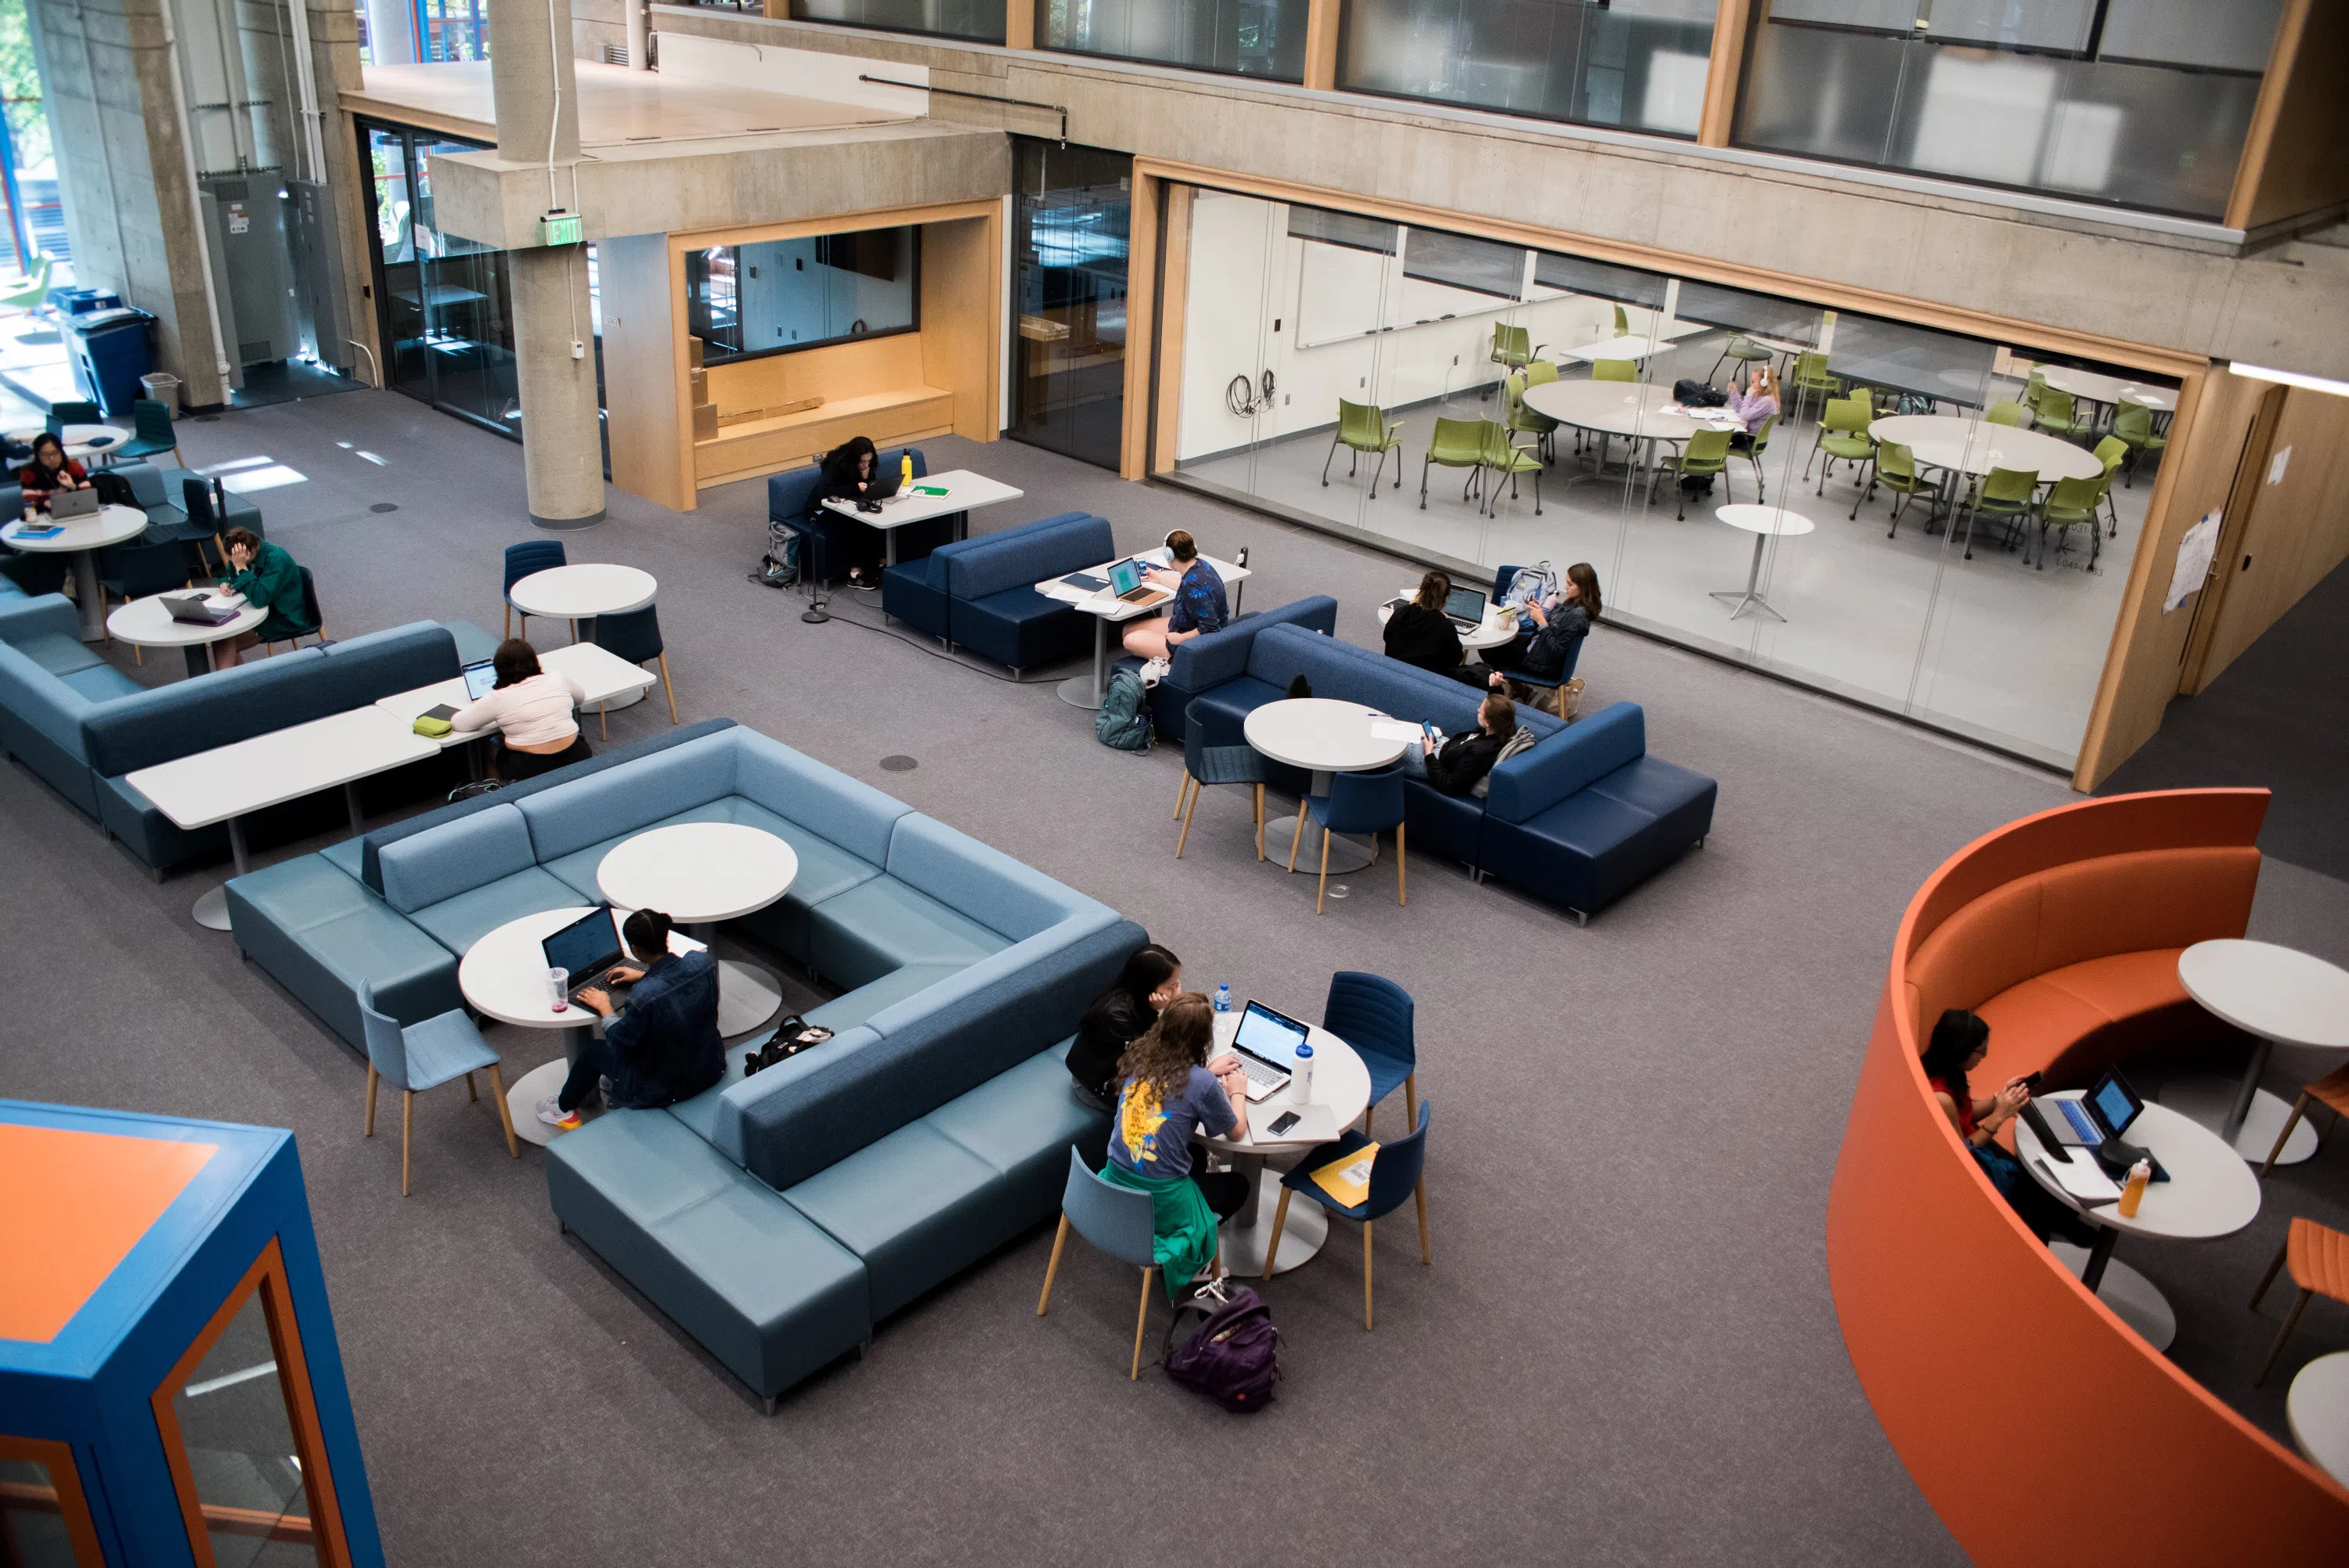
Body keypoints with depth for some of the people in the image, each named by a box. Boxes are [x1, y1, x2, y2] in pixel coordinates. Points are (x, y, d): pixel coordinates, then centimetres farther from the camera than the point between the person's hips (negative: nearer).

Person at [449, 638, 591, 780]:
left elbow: (458, 724, 3)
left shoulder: (498, 698, -6)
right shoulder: (559, 680, 2)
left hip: (530, 770, -2)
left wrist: (476, 706, 20)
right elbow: (580, 697, 23)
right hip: (576, 759, 2)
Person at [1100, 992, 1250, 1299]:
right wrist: (1237, 1091, 14)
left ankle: (1142, 1237, 21)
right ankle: (1174, 1254, 11)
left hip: (1115, 1183, 6)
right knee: (1237, 1185, 23)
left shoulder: (1139, 1056, -4)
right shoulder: (1202, 1084, -20)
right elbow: (1237, 1131, -2)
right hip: (1161, 1203, -5)